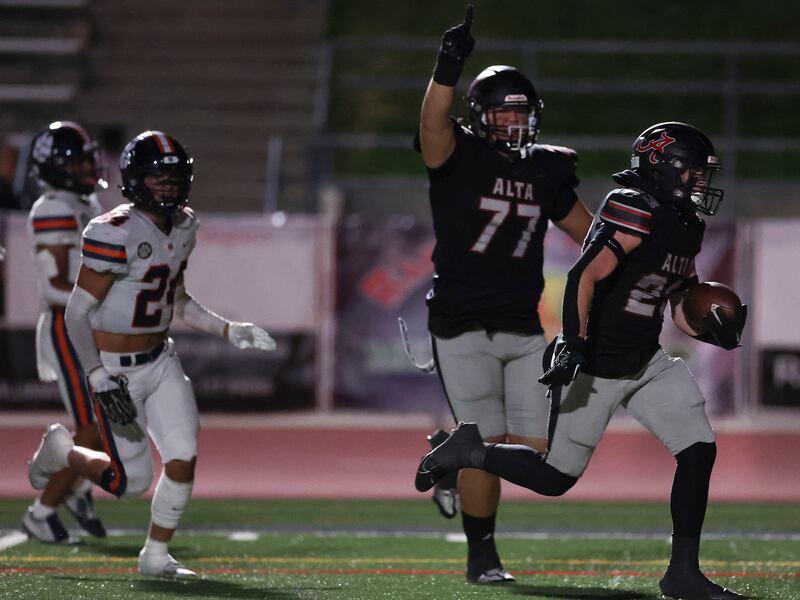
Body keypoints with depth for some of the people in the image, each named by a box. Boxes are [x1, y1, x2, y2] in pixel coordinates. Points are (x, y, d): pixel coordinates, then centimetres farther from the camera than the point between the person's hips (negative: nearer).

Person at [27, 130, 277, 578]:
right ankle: (61, 451, 27)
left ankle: (156, 557, 16)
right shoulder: (115, 234, -22)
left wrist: (228, 329, 9)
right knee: (133, 481, -1)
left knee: (184, 460, -4)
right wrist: (100, 380, -24)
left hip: (161, 360, 7)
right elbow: (78, 313, -18)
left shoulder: (183, 226, 3)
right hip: (116, 370, -7)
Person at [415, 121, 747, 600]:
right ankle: (467, 451, 23)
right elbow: (585, 277, -27)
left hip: (647, 362, 8)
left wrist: (715, 331, -3)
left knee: (699, 449, -5)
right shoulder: (636, 211, -20)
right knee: (556, 478, 0)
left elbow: (680, 307, 17)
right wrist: (574, 345, -32)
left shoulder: (685, 229, 9)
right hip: (596, 369, -8)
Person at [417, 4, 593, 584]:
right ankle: (481, 556, 11)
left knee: (535, 449, 0)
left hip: (524, 329, 5)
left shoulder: (545, 172, 10)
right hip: (463, 328, -5)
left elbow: (589, 234, 19)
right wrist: (449, 67, -44)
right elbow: (433, 124, -29)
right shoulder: (458, 155, -6)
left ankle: (456, 467, 30)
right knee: (486, 445, -6)